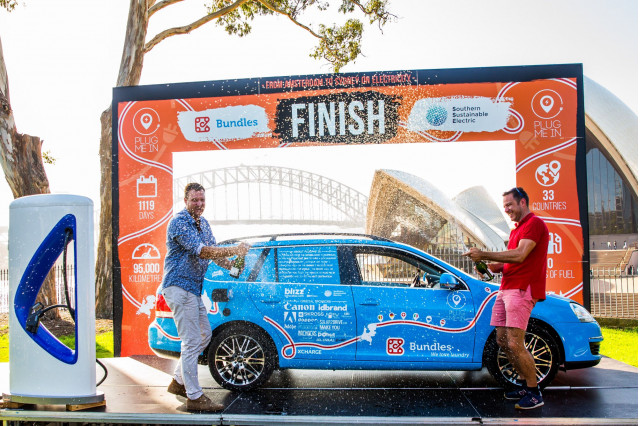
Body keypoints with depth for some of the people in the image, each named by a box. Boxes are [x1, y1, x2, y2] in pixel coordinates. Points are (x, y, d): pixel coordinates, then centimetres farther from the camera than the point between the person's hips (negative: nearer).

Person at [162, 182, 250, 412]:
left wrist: (232, 266, 3)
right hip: (179, 287, -10)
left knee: (204, 335, 17)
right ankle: (194, 397, -2)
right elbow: (200, 251, -25)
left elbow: (213, 251, 17)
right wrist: (233, 250, -28)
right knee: (191, 342, -9)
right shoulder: (180, 222, -16)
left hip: (193, 289, 10)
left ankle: (178, 382, 28)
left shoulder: (203, 223, 14)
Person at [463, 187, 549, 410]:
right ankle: (526, 384, 21)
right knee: (502, 339, 9)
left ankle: (534, 393, -1)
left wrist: (484, 254, -19)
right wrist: (491, 266, 6)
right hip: (507, 289, 10)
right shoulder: (516, 230, 25)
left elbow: (520, 256, -20)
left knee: (514, 344, -14)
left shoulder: (534, 223, -8)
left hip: (521, 289, -10)